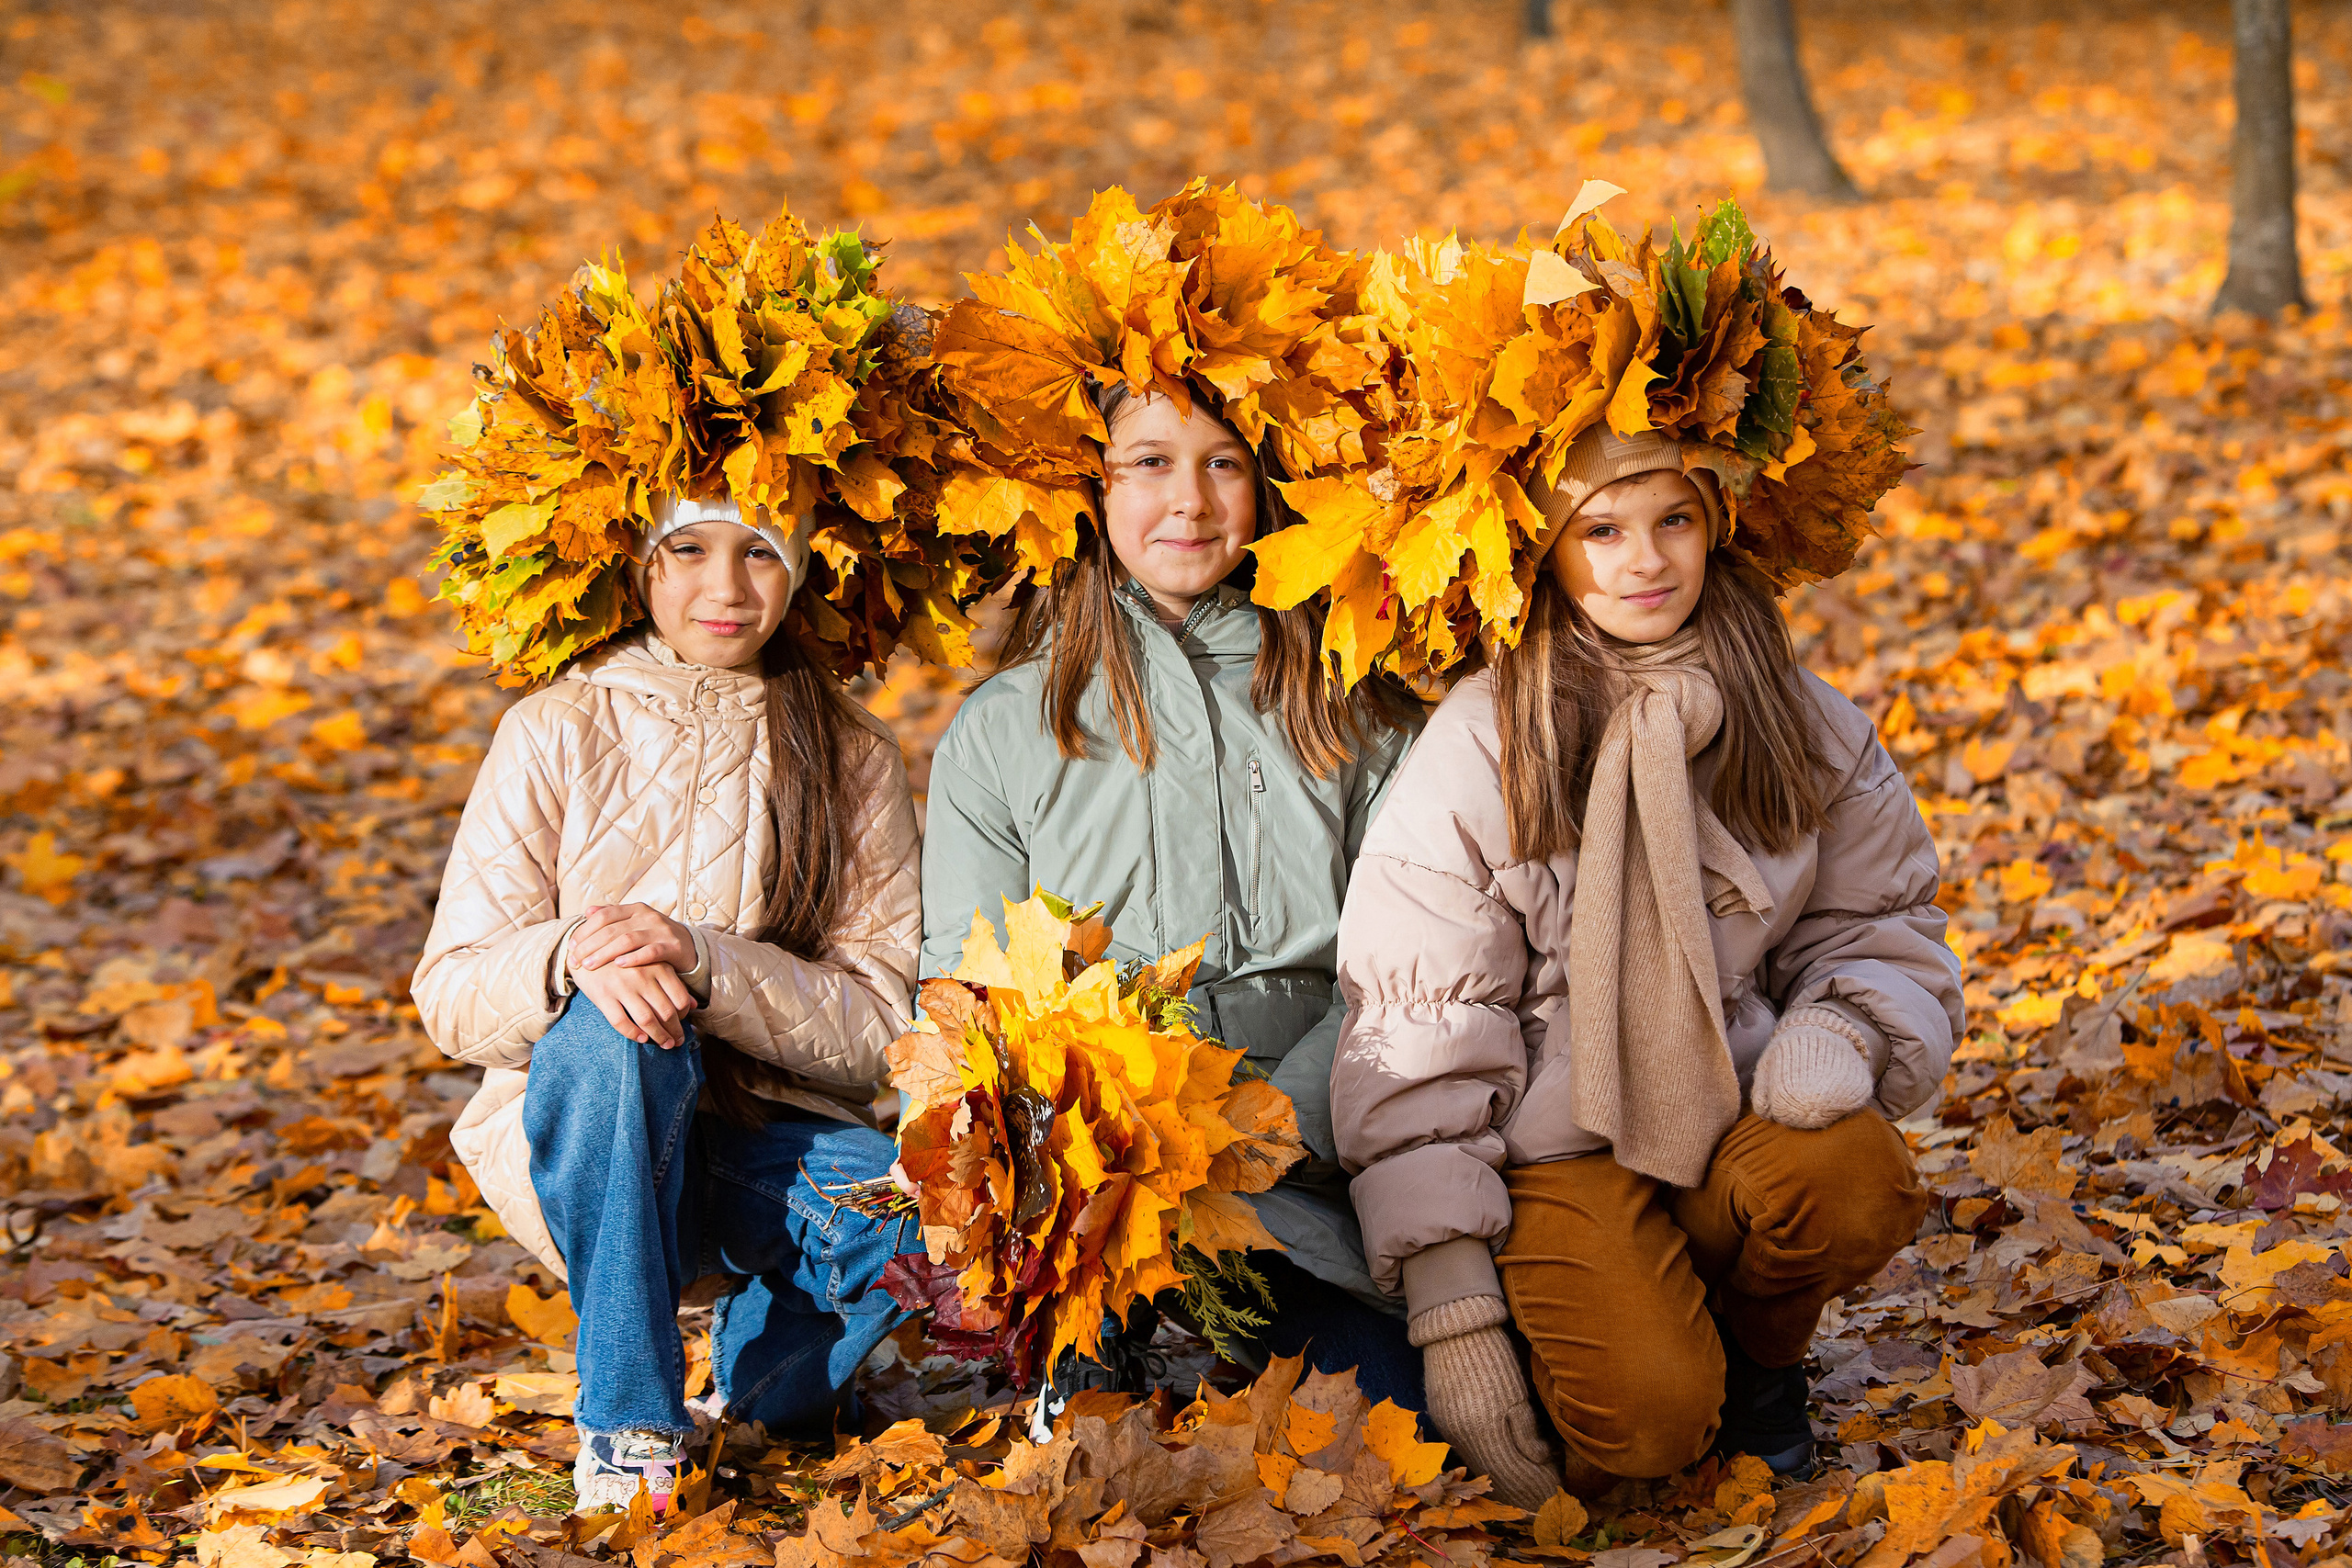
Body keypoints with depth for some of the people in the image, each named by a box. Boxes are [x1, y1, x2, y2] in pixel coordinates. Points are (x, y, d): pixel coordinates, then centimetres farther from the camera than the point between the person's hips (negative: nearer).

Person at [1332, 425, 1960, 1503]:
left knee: (1854, 1179, -31)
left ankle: (1757, 1349, 2)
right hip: (1556, 1149, -3)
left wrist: (1840, 1032, -16)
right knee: (1650, 1415, -28)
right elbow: (1416, 1025, -7)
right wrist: (1450, 1312, -13)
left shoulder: (1803, 728, 4)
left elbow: (1880, 930, 11)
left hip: (1736, 1117, 3)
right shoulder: (1478, 746, -7)